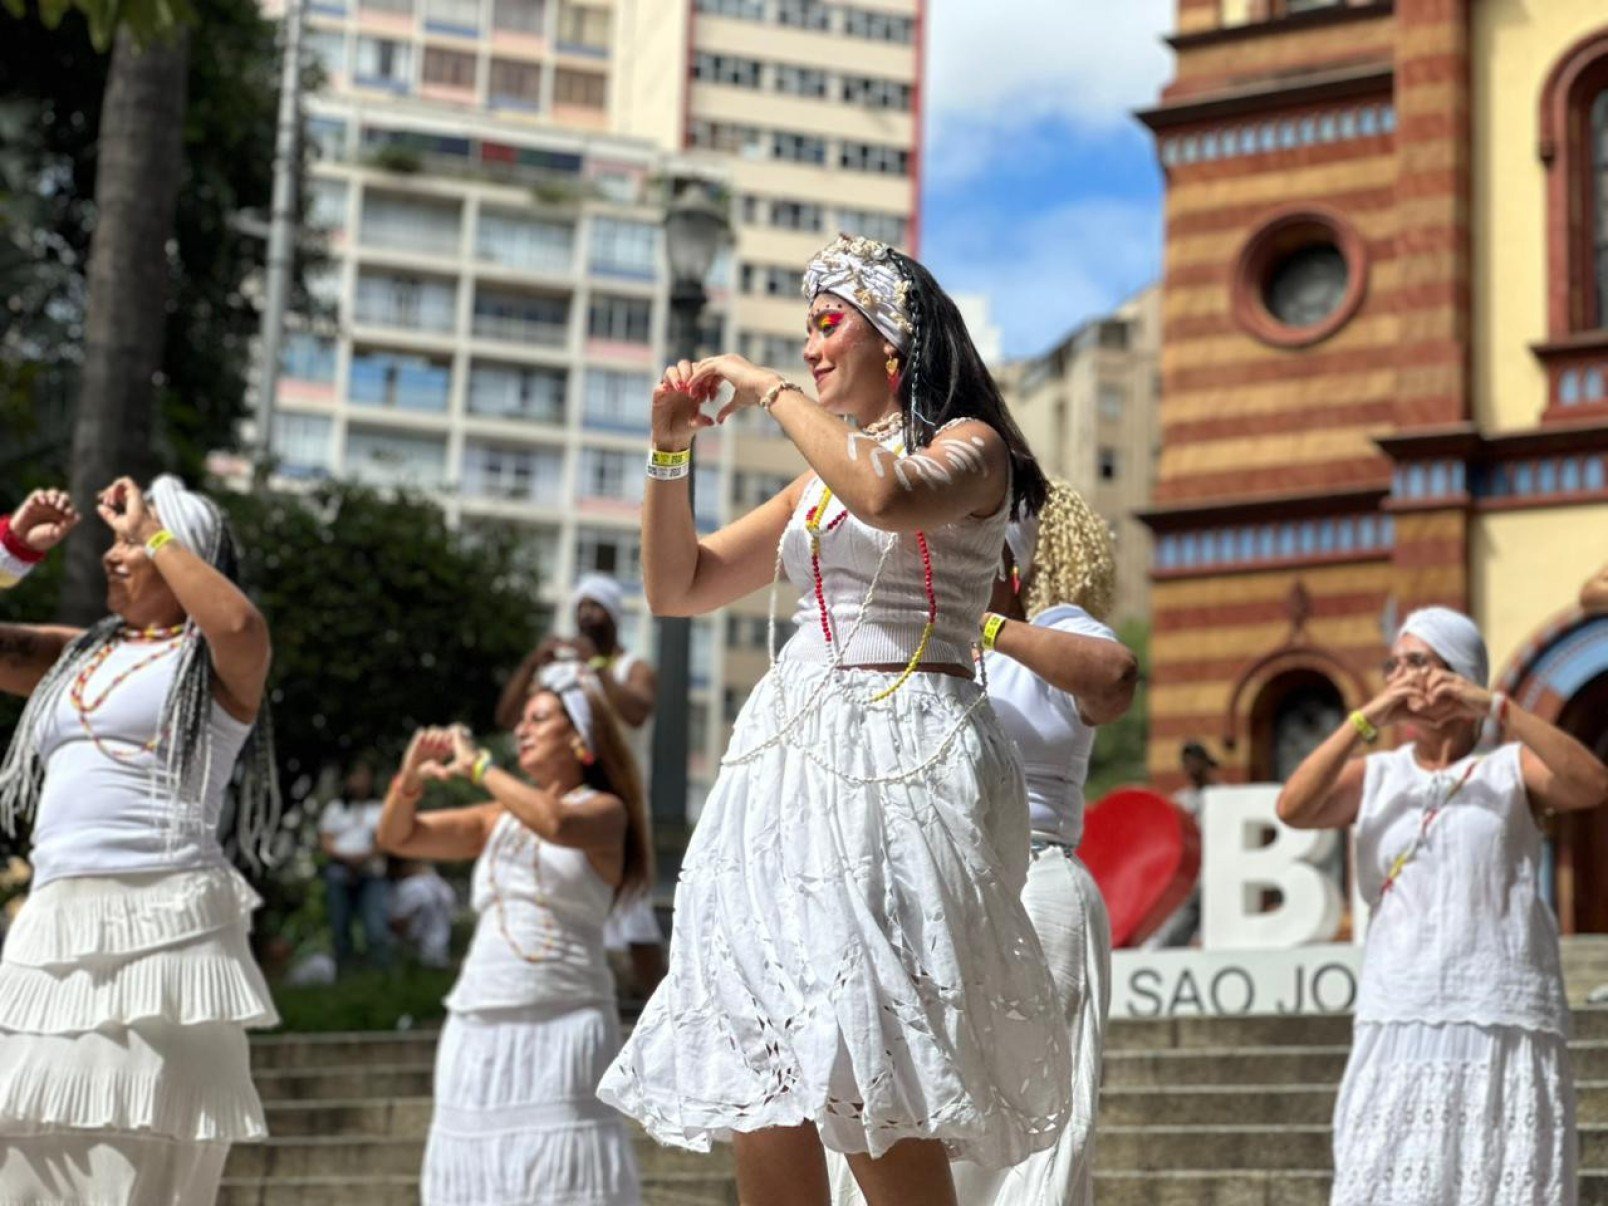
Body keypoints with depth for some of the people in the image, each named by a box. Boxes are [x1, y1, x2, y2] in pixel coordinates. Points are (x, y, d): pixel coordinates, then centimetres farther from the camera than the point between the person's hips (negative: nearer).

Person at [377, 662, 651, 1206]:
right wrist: (410, 778, -2)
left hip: (561, 1026, -5)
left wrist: (478, 765, -11)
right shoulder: (498, 819, 17)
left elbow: (557, 825, -21)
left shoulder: (605, 812, 2)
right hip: (480, 1032, 5)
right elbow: (397, 837, 17)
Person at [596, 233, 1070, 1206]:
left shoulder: (970, 445, 2)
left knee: (864, 1073, -14)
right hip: (793, 758, 7)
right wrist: (672, 448, 9)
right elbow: (677, 588, 22)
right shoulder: (822, 480, 23)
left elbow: (887, 497, -22)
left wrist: (773, 390, -10)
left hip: (899, 760, -7)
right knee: (763, 1075, 0)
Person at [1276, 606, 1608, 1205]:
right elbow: (1292, 809, -4)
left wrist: (1497, 707, -16)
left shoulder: (1511, 767, 6)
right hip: (1400, 1025, 2)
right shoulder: (1374, 777, 13)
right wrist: (1365, 720, -8)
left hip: (1500, 1024, -2)